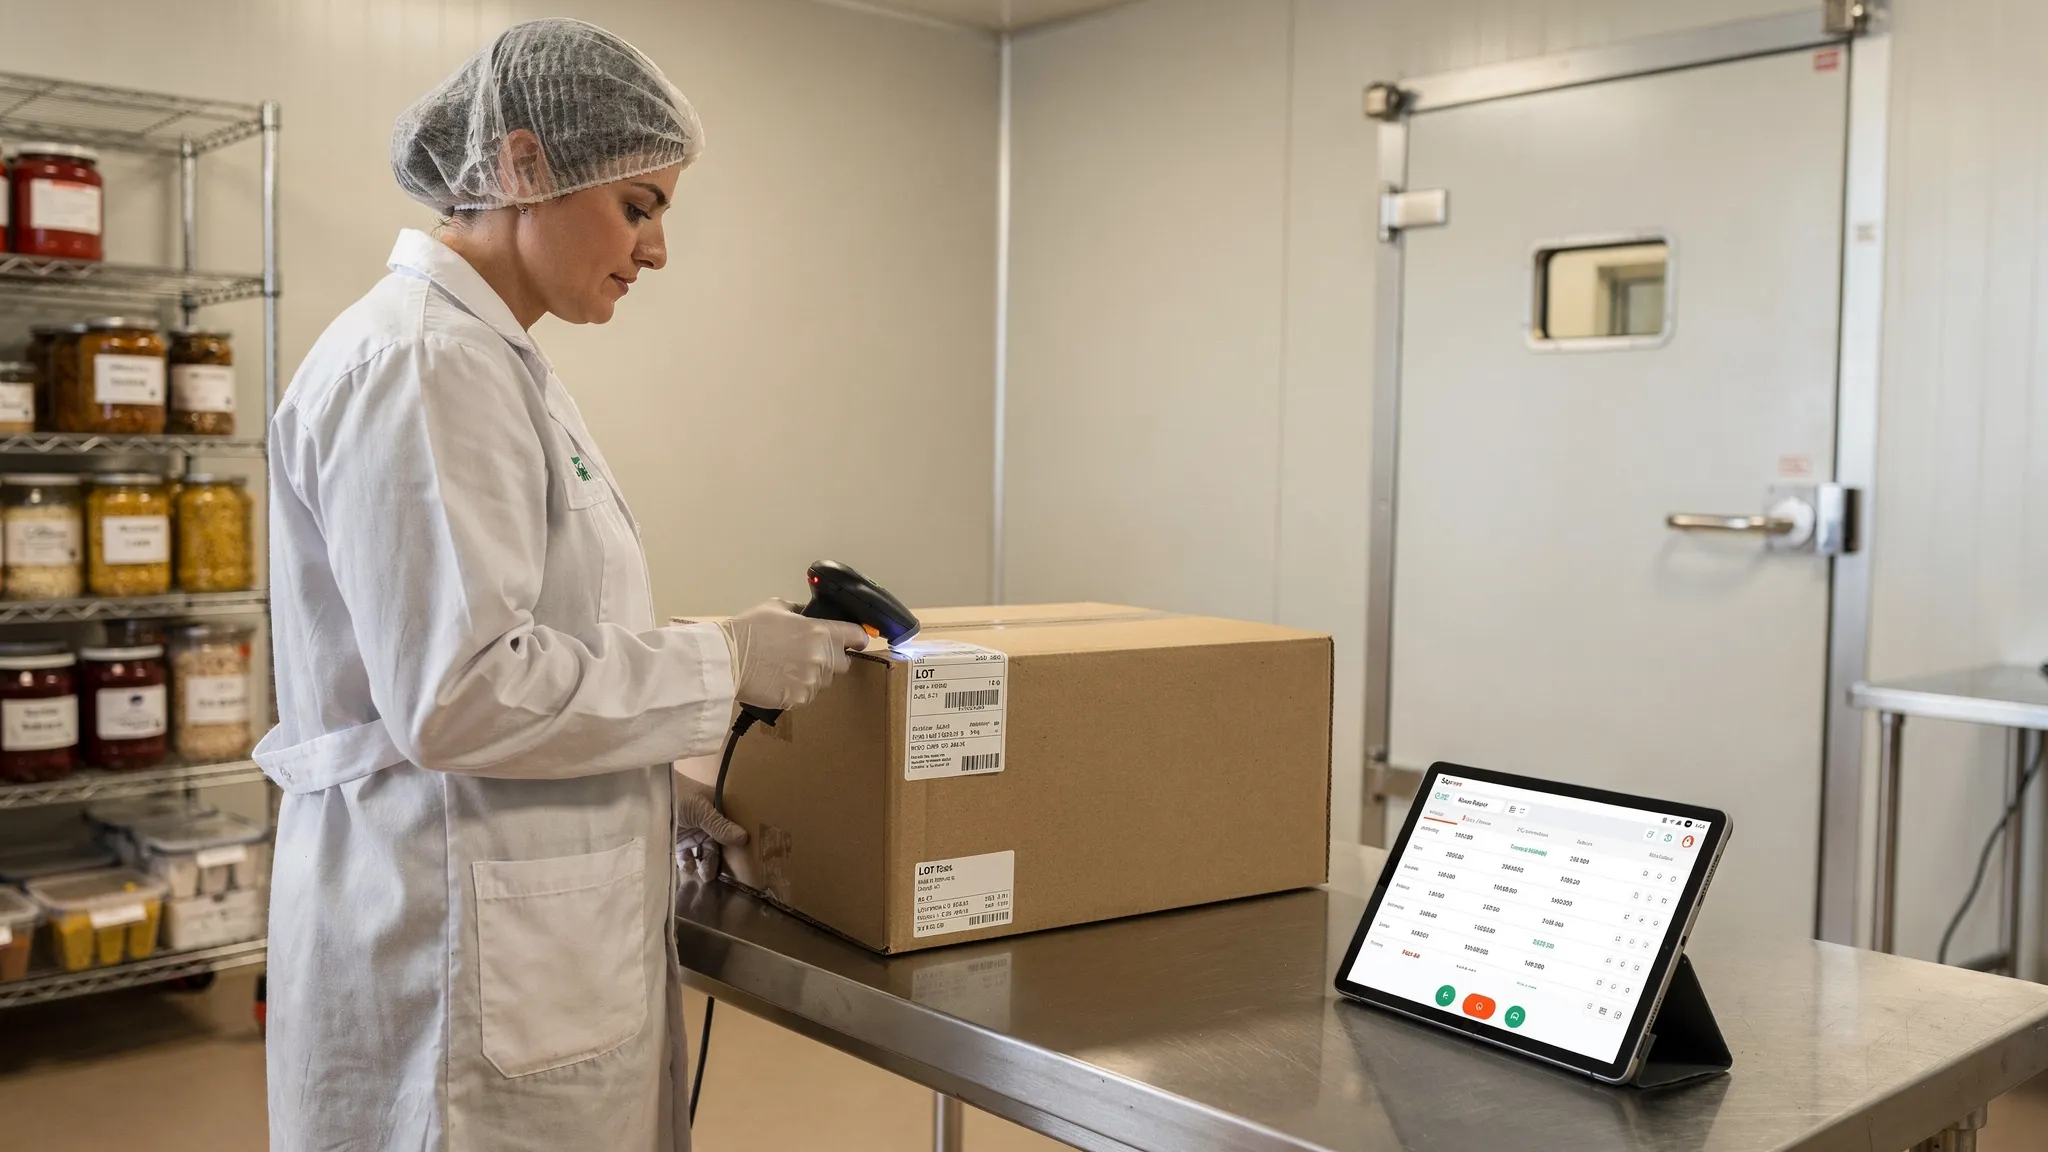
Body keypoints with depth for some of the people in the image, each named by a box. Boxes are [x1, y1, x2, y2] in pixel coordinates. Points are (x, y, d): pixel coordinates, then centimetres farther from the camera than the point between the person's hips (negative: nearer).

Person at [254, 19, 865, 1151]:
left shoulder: (492, 357, 14)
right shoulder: (421, 361, -17)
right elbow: (454, 695, -24)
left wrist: (670, 803, 14)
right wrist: (726, 663, -15)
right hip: (465, 965, -9)